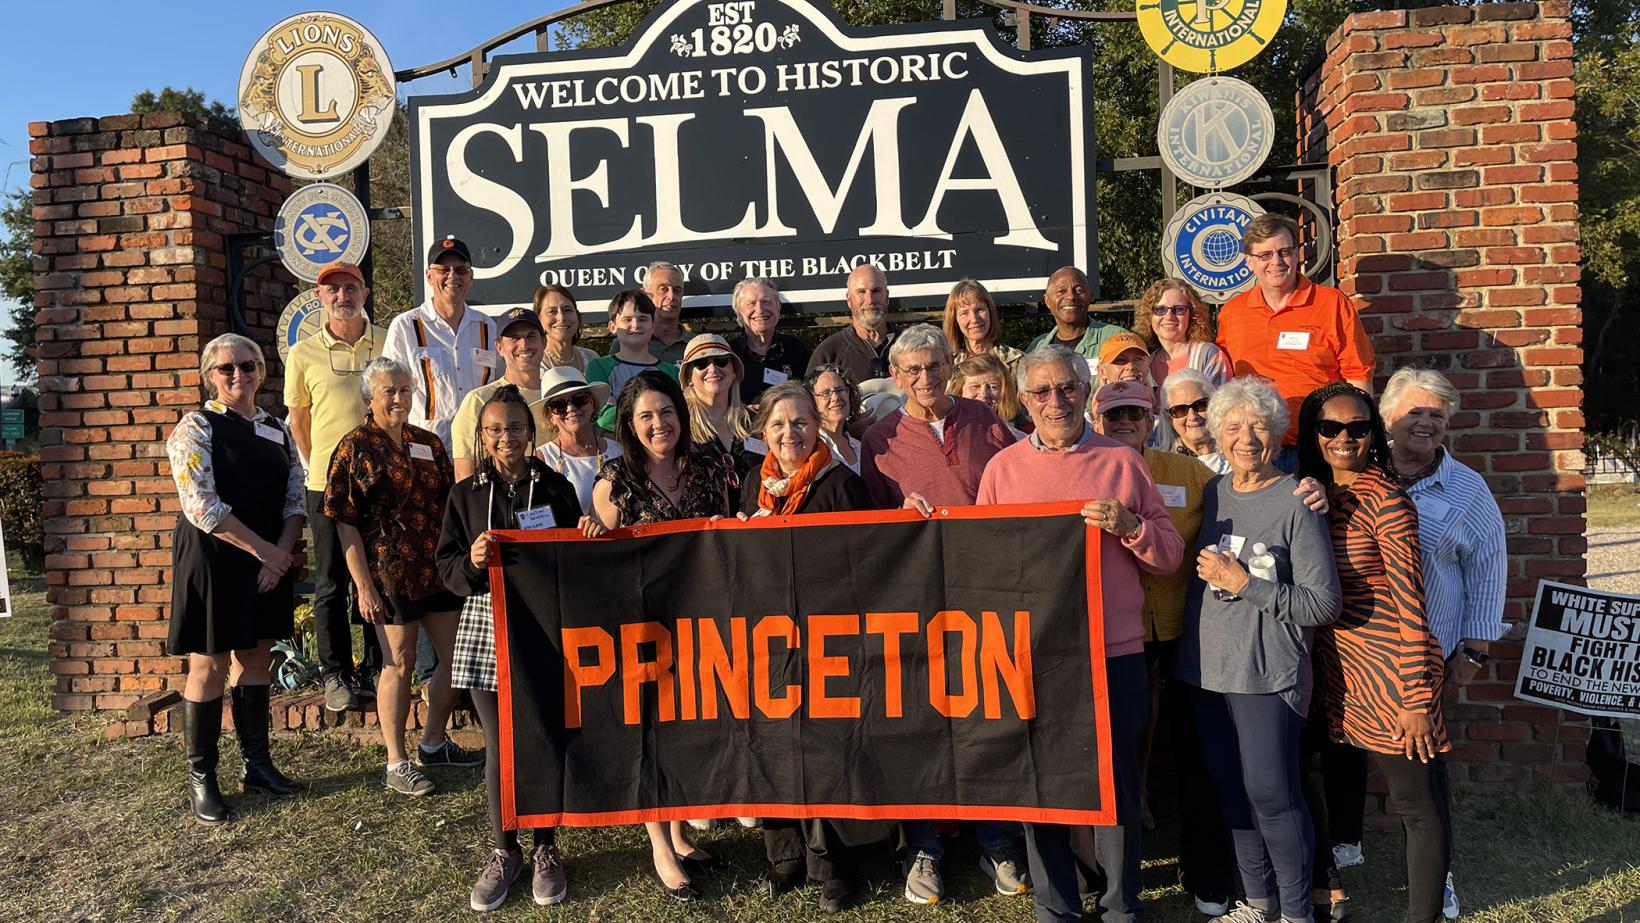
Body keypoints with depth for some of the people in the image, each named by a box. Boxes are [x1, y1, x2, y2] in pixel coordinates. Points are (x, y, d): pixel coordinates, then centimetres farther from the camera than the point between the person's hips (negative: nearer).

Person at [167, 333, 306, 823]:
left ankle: (257, 763, 23)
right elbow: (201, 505, -16)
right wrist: (264, 550, -16)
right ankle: (201, 778, 12)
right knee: (210, 666, 1)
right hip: (212, 559, -5)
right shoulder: (195, 427, -7)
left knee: (255, 657, 13)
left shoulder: (277, 431, 10)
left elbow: (296, 500, 7)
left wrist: (281, 554, -8)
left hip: (269, 560, 5)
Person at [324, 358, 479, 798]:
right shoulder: (355, 448, -6)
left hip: (437, 569, 6)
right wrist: (363, 586, -14)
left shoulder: (428, 443, 10)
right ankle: (396, 762, 16)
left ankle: (434, 743, 29)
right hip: (389, 574, -6)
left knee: (457, 655, 9)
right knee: (399, 663, 1)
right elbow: (346, 523, -9)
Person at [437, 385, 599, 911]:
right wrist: (472, 562, -17)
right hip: (486, 629, 1)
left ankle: (545, 850, 23)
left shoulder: (555, 488, 3)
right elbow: (447, 568, 3)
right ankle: (503, 852, 24)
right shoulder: (466, 494, 5)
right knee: (499, 747, 7)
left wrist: (589, 536, -13)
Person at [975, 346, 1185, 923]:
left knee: (1116, 782, 8)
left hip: (1114, 652, -1)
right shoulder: (1003, 468, 6)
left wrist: (1130, 526, -14)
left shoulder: (1122, 462, 4)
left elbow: (1171, 555, 3)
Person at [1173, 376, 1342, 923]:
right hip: (1205, 668, 6)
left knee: (1272, 796, 0)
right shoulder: (1212, 492, 7)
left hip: (1266, 675, -6)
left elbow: (1324, 603, -13)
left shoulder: (1296, 504, -9)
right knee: (1232, 794, 14)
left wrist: (1244, 583, -16)